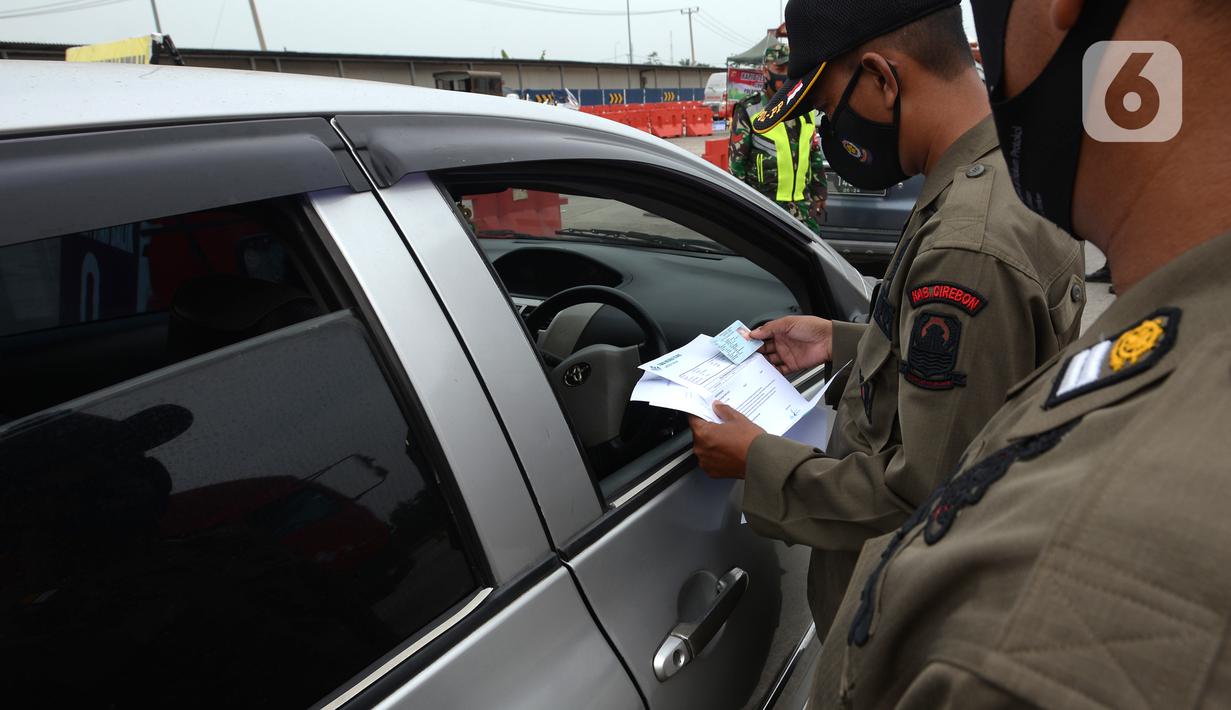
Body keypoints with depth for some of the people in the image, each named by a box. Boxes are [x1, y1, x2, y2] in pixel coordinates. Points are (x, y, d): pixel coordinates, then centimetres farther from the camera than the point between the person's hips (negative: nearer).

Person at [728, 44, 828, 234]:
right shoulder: (749, 111, -3)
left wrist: (819, 196, 15)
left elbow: (815, 156, 19)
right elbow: (736, 161, -5)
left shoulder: (805, 111, 14)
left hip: (802, 203, 5)